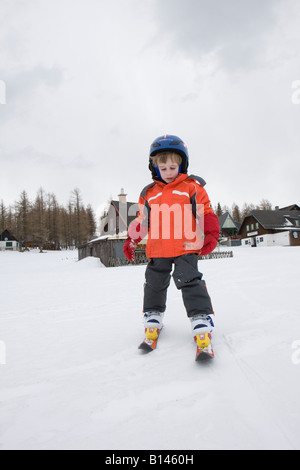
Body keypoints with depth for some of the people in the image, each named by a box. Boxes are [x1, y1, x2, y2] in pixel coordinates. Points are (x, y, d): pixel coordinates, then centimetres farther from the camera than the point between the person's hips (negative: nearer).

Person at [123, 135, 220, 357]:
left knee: (190, 281, -10)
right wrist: (131, 240, 15)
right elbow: (142, 220, 17)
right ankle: (153, 319, 31)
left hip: (186, 247, -4)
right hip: (158, 250, 4)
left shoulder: (192, 187, 3)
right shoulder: (149, 193, 11)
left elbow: (206, 213, 3)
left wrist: (211, 235, -7)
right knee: (154, 284, 12)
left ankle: (202, 322, 0)